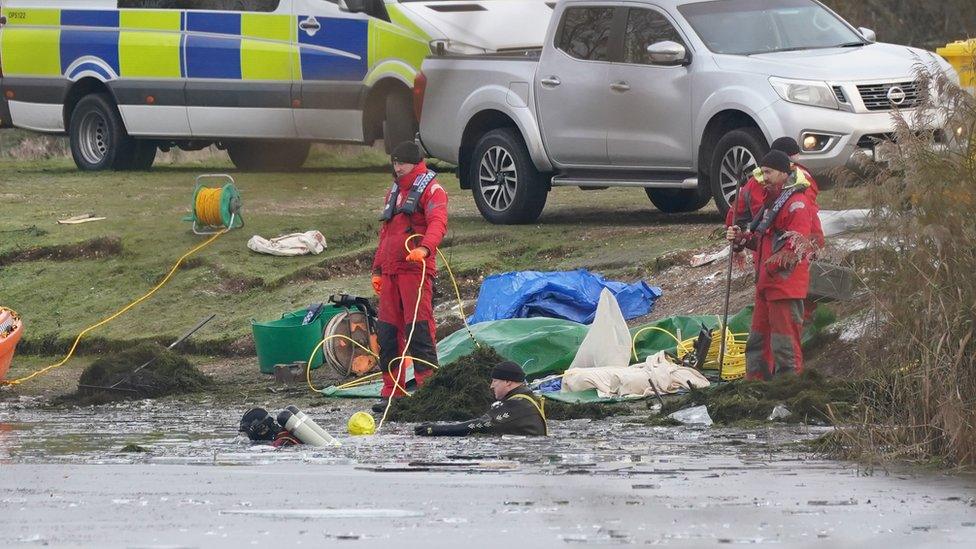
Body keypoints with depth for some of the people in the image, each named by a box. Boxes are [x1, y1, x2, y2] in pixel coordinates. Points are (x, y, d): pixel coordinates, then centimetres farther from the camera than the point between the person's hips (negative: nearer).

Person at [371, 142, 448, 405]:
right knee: (387, 329, 6)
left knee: (418, 327, -13)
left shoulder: (430, 188, -2)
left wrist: (425, 248, -38)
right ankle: (392, 391, 13)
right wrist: (377, 269, 24)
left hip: (416, 268, -8)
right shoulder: (394, 191, 25)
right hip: (390, 271, 8)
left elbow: (438, 222, -19)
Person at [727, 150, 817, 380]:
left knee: (785, 341, -7)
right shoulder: (771, 200, 20)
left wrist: (774, 265, -25)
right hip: (766, 284, 10)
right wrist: (741, 238, 13)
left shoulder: (797, 204, -13)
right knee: (758, 339, 16)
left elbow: (796, 245, -21)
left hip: (786, 284, -10)